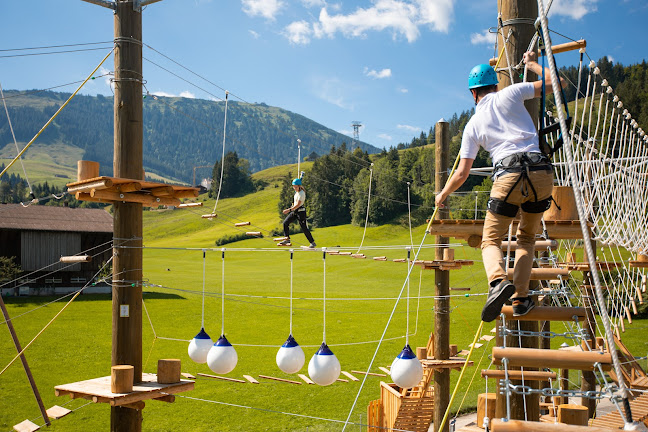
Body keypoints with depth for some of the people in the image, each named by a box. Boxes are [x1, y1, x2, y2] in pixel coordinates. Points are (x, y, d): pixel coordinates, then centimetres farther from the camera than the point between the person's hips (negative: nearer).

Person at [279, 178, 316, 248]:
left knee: (304, 228, -5)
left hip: (300, 211, -9)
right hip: (294, 211, 9)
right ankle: (287, 239, 7)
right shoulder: (297, 192, 9)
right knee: (285, 222, 2)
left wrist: (289, 210, -29)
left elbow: (298, 204, -25)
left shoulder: (301, 193, -18)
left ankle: (312, 243, 6)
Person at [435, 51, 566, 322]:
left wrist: (442, 195, 33)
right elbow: (557, 82, 18)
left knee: (491, 240, 8)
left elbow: (462, 173, 16)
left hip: (508, 176, -2)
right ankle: (521, 297, 10)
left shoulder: (473, 125, 16)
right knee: (526, 238, 20)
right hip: (541, 172, 2)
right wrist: (533, 64, 34)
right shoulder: (509, 94, 13)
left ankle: (498, 281, -25)